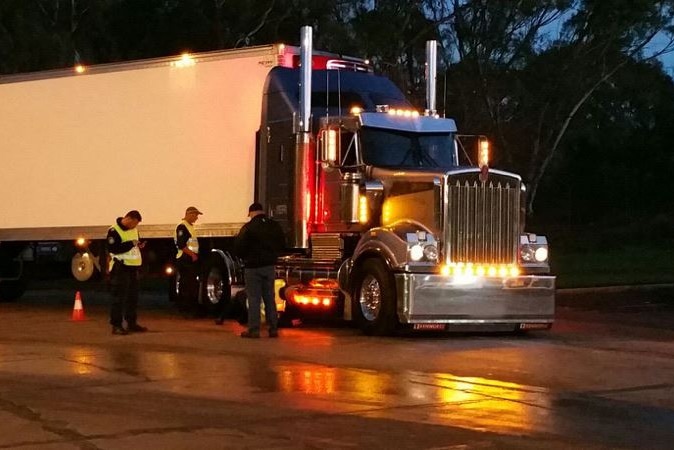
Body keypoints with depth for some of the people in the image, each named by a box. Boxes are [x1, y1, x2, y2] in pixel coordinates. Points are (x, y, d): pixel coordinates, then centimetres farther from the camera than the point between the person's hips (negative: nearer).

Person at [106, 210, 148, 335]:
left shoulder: (134, 229, 12)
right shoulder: (114, 231, -15)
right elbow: (113, 248, -23)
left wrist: (139, 244, 3)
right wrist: (131, 244, -23)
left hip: (133, 267, 9)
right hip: (120, 268, -9)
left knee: (133, 297, 14)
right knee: (119, 298, -8)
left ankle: (132, 323, 23)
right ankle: (116, 325, -5)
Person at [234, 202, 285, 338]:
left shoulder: (248, 228, -13)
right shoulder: (274, 226, 5)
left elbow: (239, 247, -13)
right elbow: (282, 245, 13)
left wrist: (244, 257, 7)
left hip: (253, 267, -5)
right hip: (269, 266, 5)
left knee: (254, 299, 0)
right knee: (269, 298, 12)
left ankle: (254, 329, 0)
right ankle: (273, 328, 12)